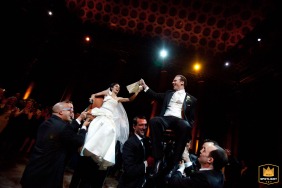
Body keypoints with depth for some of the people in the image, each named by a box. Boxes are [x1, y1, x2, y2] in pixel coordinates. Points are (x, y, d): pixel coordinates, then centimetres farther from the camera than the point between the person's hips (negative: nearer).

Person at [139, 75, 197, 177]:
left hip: (179, 120, -2)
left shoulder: (191, 99, 20)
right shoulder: (169, 93, 29)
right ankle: (158, 158, -26)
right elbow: (156, 95, 17)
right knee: (153, 121, -34)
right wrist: (145, 86, 10)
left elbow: (192, 118, 14)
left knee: (185, 126, -39)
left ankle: (174, 162, -28)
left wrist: (189, 127, -5)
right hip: (166, 118, 2)